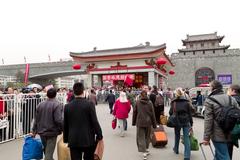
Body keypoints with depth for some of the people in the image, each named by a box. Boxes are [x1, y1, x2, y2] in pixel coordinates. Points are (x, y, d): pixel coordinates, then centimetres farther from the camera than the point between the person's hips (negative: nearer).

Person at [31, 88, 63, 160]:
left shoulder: (40, 104, 4)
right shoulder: (57, 105, -17)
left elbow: (36, 119, 9)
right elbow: (58, 120, -23)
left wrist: (34, 131, 17)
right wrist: (62, 129, -7)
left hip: (42, 132, 6)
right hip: (52, 132, -6)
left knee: (46, 151, 23)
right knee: (49, 153, 0)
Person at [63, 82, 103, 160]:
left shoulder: (67, 106, -2)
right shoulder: (89, 104, -12)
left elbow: (65, 125, 5)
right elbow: (95, 122, -11)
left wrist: (66, 139, 16)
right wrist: (99, 135, 2)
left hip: (73, 140, 2)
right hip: (88, 139, -2)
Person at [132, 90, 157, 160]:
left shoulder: (137, 102, -4)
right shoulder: (150, 103, -3)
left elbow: (134, 113, 2)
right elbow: (152, 114, -1)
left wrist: (134, 122, 13)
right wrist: (154, 124, 7)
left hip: (140, 122, -1)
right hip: (148, 122, 2)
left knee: (141, 137, 2)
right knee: (147, 136, 20)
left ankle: (144, 152, -8)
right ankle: (146, 149, 33)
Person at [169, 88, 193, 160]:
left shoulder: (173, 102, -5)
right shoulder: (187, 102, 0)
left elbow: (171, 112, -7)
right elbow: (190, 113, 2)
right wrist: (191, 124, 8)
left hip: (177, 121, 0)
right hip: (186, 122, 0)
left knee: (177, 136, 21)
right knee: (186, 138, 3)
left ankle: (176, 149, 41)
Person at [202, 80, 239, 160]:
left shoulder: (209, 100, -11)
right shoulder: (231, 99, 6)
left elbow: (208, 120, -14)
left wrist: (206, 137, -9)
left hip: (218, 135, -6)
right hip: (231, 135, 6)